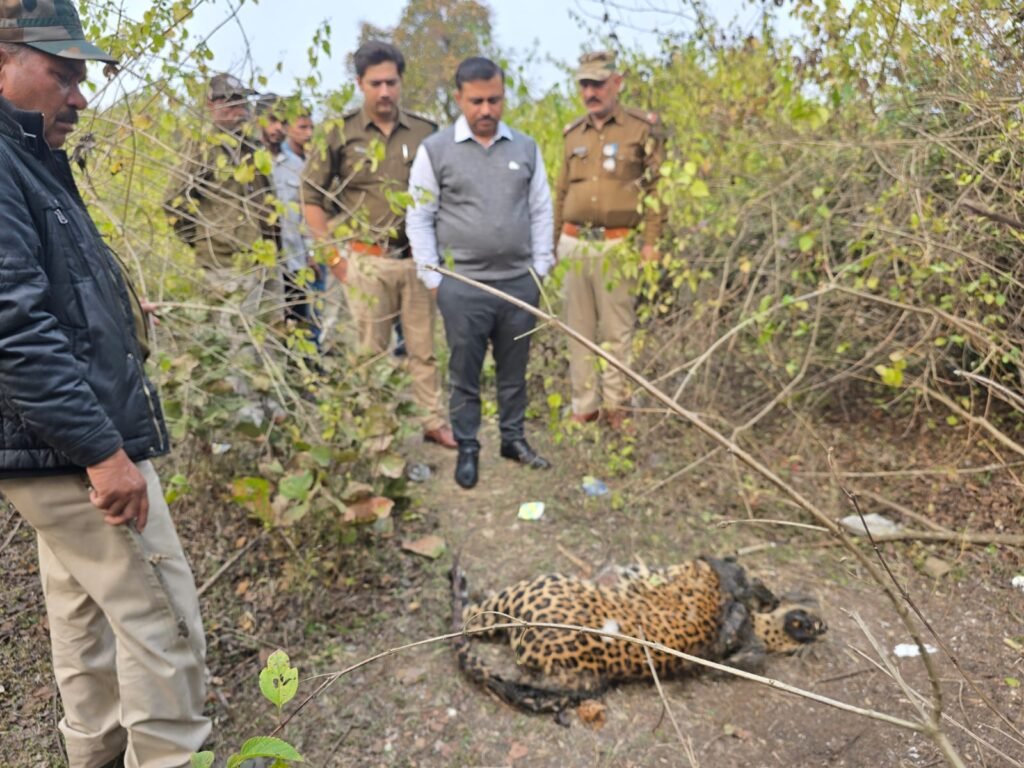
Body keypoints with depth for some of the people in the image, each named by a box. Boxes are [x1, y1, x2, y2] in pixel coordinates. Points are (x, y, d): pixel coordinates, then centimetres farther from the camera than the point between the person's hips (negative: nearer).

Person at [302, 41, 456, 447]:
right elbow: (311, 195, 2)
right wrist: (332, 253, -3)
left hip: (418, 258, 2)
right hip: (367, 261, -2)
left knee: (423, 346, 10)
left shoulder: (424, 132, 5)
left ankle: (434, 421, 22)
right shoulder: (341, 134, -1)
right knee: (371, 351, 7)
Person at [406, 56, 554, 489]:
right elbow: (419, 218, -1)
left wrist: (541, 267, 5)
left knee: (514, 371, 13)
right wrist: (432, 279, -5)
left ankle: (514, 440, 28)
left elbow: (540, 211, 11)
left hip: (520, 282, 3)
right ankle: (467, 449, 21)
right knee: (464, 375, 7)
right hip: (463, 287, -2)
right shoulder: (435, 150, -1)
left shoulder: (526, 148, 7)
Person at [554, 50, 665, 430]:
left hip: (617, 245, -4)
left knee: (616, 330, 1)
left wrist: (651, 240, -11)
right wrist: (552, 242, 16)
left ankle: (616, 404, 14)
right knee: (580, 329, 8)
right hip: (575, 243, 5)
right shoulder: (574, 134, 15)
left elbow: (656, 186, -3)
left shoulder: (642, 128, 1)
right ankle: (584, 406, 18)